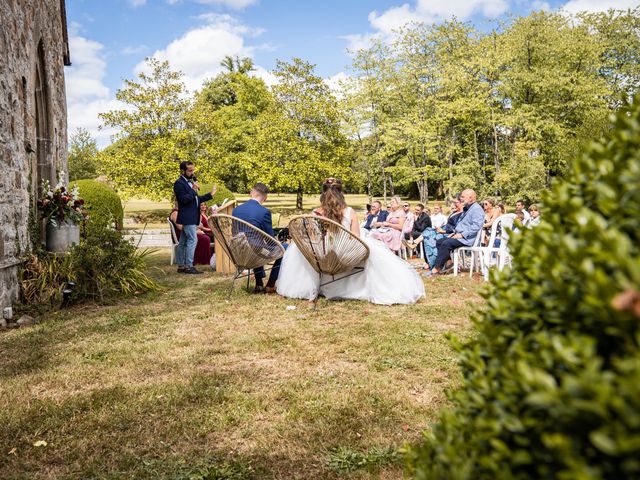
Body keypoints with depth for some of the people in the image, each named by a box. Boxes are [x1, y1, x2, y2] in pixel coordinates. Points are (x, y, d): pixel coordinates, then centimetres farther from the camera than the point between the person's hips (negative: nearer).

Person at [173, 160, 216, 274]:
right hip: (187, 217, -9)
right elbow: (184, 199, -20)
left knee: (183, 242, 10)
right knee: (193, 240, -13)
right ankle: (188, 266, -12)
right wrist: (194, 190, -19)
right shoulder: (179, 183, -10)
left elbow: (196, 199, 24)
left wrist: (210, 195, 21)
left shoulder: (190, 182, 19)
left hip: (191, 217, 9)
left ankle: (181, 266, 13)